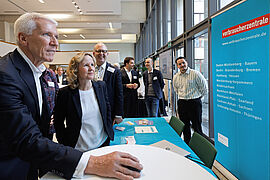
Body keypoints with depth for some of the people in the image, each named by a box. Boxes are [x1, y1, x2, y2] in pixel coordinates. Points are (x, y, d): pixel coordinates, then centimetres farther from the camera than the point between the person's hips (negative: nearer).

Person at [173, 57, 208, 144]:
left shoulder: (195, 74, -8)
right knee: (185, 126, 11)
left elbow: (204, 86, -1)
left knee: (197, 126, 1)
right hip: (182, 103, 5)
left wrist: (197, 96, 5)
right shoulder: (175, 77, 6)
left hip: (194, 102, -4)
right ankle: (187, 144, 24)